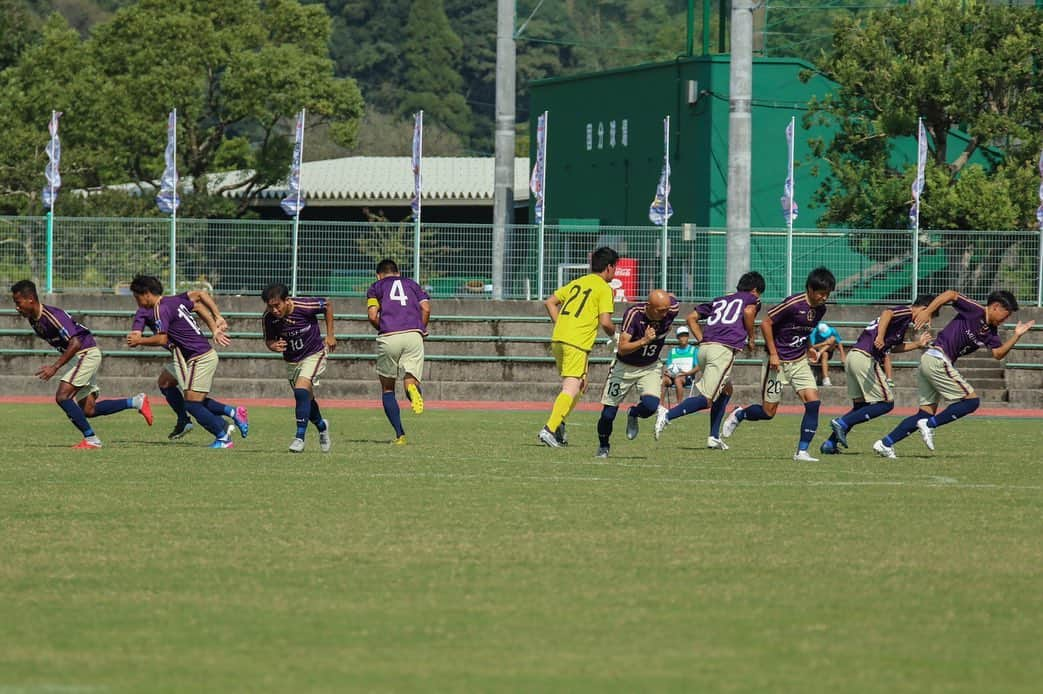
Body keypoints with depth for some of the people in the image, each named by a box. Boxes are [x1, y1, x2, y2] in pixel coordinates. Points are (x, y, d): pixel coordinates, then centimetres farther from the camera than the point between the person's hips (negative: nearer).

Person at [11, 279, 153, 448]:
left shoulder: (51, 316, -25)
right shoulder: (33, 319, 4)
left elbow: (75, 343, -30)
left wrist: (55, 367, -32)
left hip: (87, 353, -10)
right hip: (78, 358, 10)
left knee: (62, 396, -19)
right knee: (88, 410, 6)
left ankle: (91, 439, -12)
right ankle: (135, 402, 16)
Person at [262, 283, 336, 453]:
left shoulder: (304, 306, -27)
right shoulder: (268, 318, -18)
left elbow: (327, 305, -7)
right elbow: (269, 340, -1)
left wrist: (330, 335, -4)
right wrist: (273, 346, -27)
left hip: (314, 354, -5)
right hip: (291, 360, 5)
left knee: (301, 390, -25)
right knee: (306, 399, 15)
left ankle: (300, 437, -22)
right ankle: (322, 427, 45)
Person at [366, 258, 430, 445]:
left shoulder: (376, 287, 17)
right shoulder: (412, 284, 24)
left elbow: (373, 316, 2)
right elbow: (426, 308, 7)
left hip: (388, 337, -1)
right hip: (413, 335, 1)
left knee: (387, 389, 13)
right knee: (411, 380, 0)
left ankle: (399, 434, 2)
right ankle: (412, 388, -40)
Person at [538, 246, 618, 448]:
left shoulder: (577, 283, 19)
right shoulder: (604, 289, -2)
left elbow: (550, 302, 19)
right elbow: (605, 322, -10)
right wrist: (613, 334, 10)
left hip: (558, 339, 8)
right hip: (577, 344, -8)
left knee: (580, 385, 20)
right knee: (571, 389, -10)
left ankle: (558, 424, 9)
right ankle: (550, 429, -23)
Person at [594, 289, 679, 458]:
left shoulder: (671, 310, -21)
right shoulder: (634, 314, -30)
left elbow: (670, 296, 5)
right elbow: (622, 349, -32)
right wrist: (644, 341, -46)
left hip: (650, 368, 2)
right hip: (625, 367, -2)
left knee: (650, 406, -23)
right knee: (608, 414, -1)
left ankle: (633, 415, 13)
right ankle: (603, 446, 29)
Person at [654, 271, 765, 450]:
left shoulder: (719, 300, 29)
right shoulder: (752, 299, 14)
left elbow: (691, 318, 24)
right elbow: (748, 312, -10)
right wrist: (751, 338, 3)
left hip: (705, 348, 7)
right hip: (724, 349, -7)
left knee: (726, 390, 25)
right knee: (706, 399, -11)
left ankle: (714, 437, 19)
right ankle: (668, 415, -28)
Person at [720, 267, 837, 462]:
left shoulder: (820, 309, 2)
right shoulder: (793, 304, -21)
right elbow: (765, 323, -16)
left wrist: (807, 349, 11)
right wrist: (773, 354, -17)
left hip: (799, 362, 6)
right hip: (779, 362, -6)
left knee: (813, 402, -12)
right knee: (768, 412, 0)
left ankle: (802, 451, -8)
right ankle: (738, 415, 31)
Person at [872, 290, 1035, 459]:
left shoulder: (990, 331, 14)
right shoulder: (975, 311, -10)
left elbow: (998, 353, 9)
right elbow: (951, 294, -14)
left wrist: (1017, 336, 0)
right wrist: (927, 312, -19)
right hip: (938, 360, -9)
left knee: (926, 414, 9)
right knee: (971, 400, -7)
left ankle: (885, 444, 7)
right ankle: (929, 425, -9)